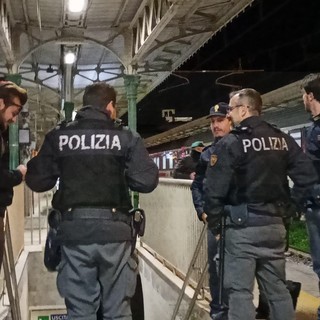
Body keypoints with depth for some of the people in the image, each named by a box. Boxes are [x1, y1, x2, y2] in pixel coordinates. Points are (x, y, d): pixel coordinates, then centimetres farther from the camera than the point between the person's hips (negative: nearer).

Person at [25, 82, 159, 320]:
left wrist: (35, 162, 24)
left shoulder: (58, 137, 2)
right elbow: (147, 181, -8)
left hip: (74, 229, 2)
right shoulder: (126, 137, -2)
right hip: (114, 229, -1)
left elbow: (37, 182, 4)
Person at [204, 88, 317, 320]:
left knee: (240, 290, 1)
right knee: (278, 288, 16)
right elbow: (308, 177, 4)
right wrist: (289, 207, 11)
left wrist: (213, 220, 0)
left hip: (243, 225, -6)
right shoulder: (283, 139, 7)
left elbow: (215, 189, -13)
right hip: (275, 224, 6)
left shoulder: (231, 143, -10)